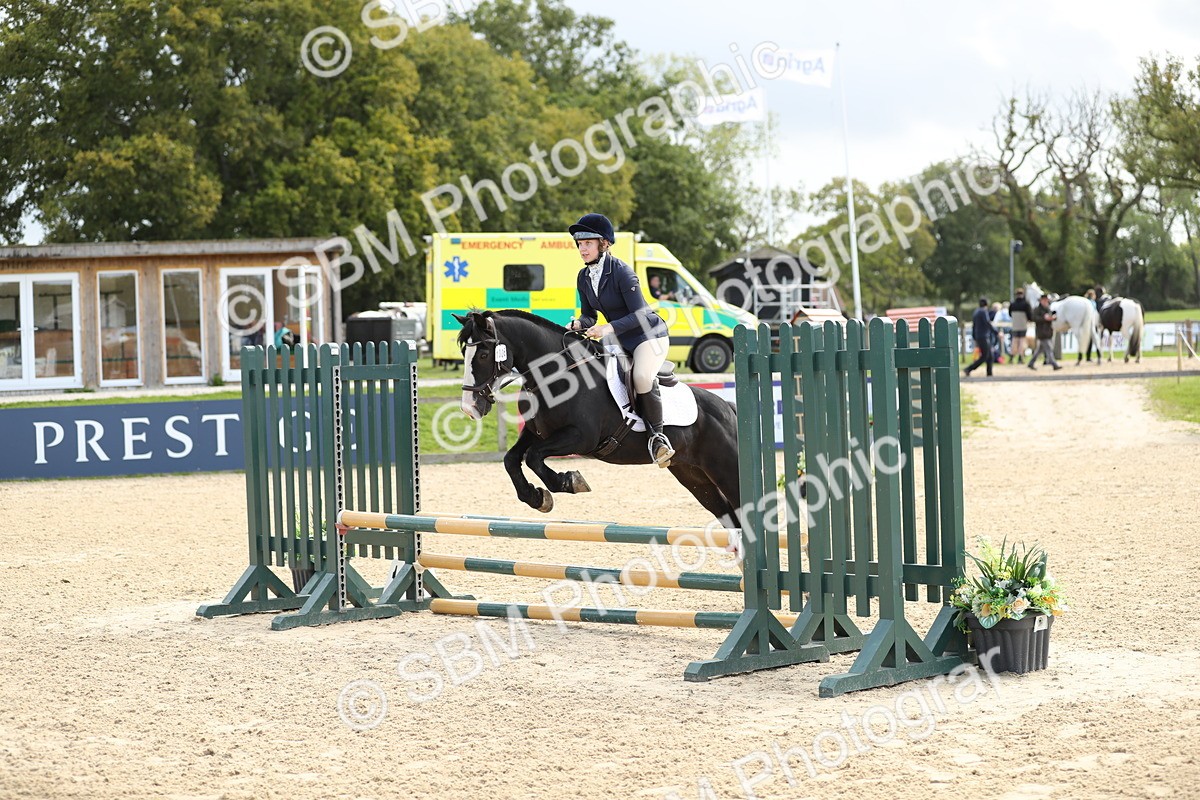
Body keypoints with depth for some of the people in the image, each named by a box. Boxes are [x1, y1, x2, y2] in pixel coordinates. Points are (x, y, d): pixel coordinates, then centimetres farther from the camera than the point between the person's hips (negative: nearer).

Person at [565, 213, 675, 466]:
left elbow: (639, 315, -22)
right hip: (619, 340, 9)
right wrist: (577, 324, -14)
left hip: (649, 334, -9)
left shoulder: (621, 272, -21)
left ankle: (657, 434, -18)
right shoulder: (583, 277, 2)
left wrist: (609, 328, -34)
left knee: (642, 376, -34)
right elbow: (589, 315, 10)